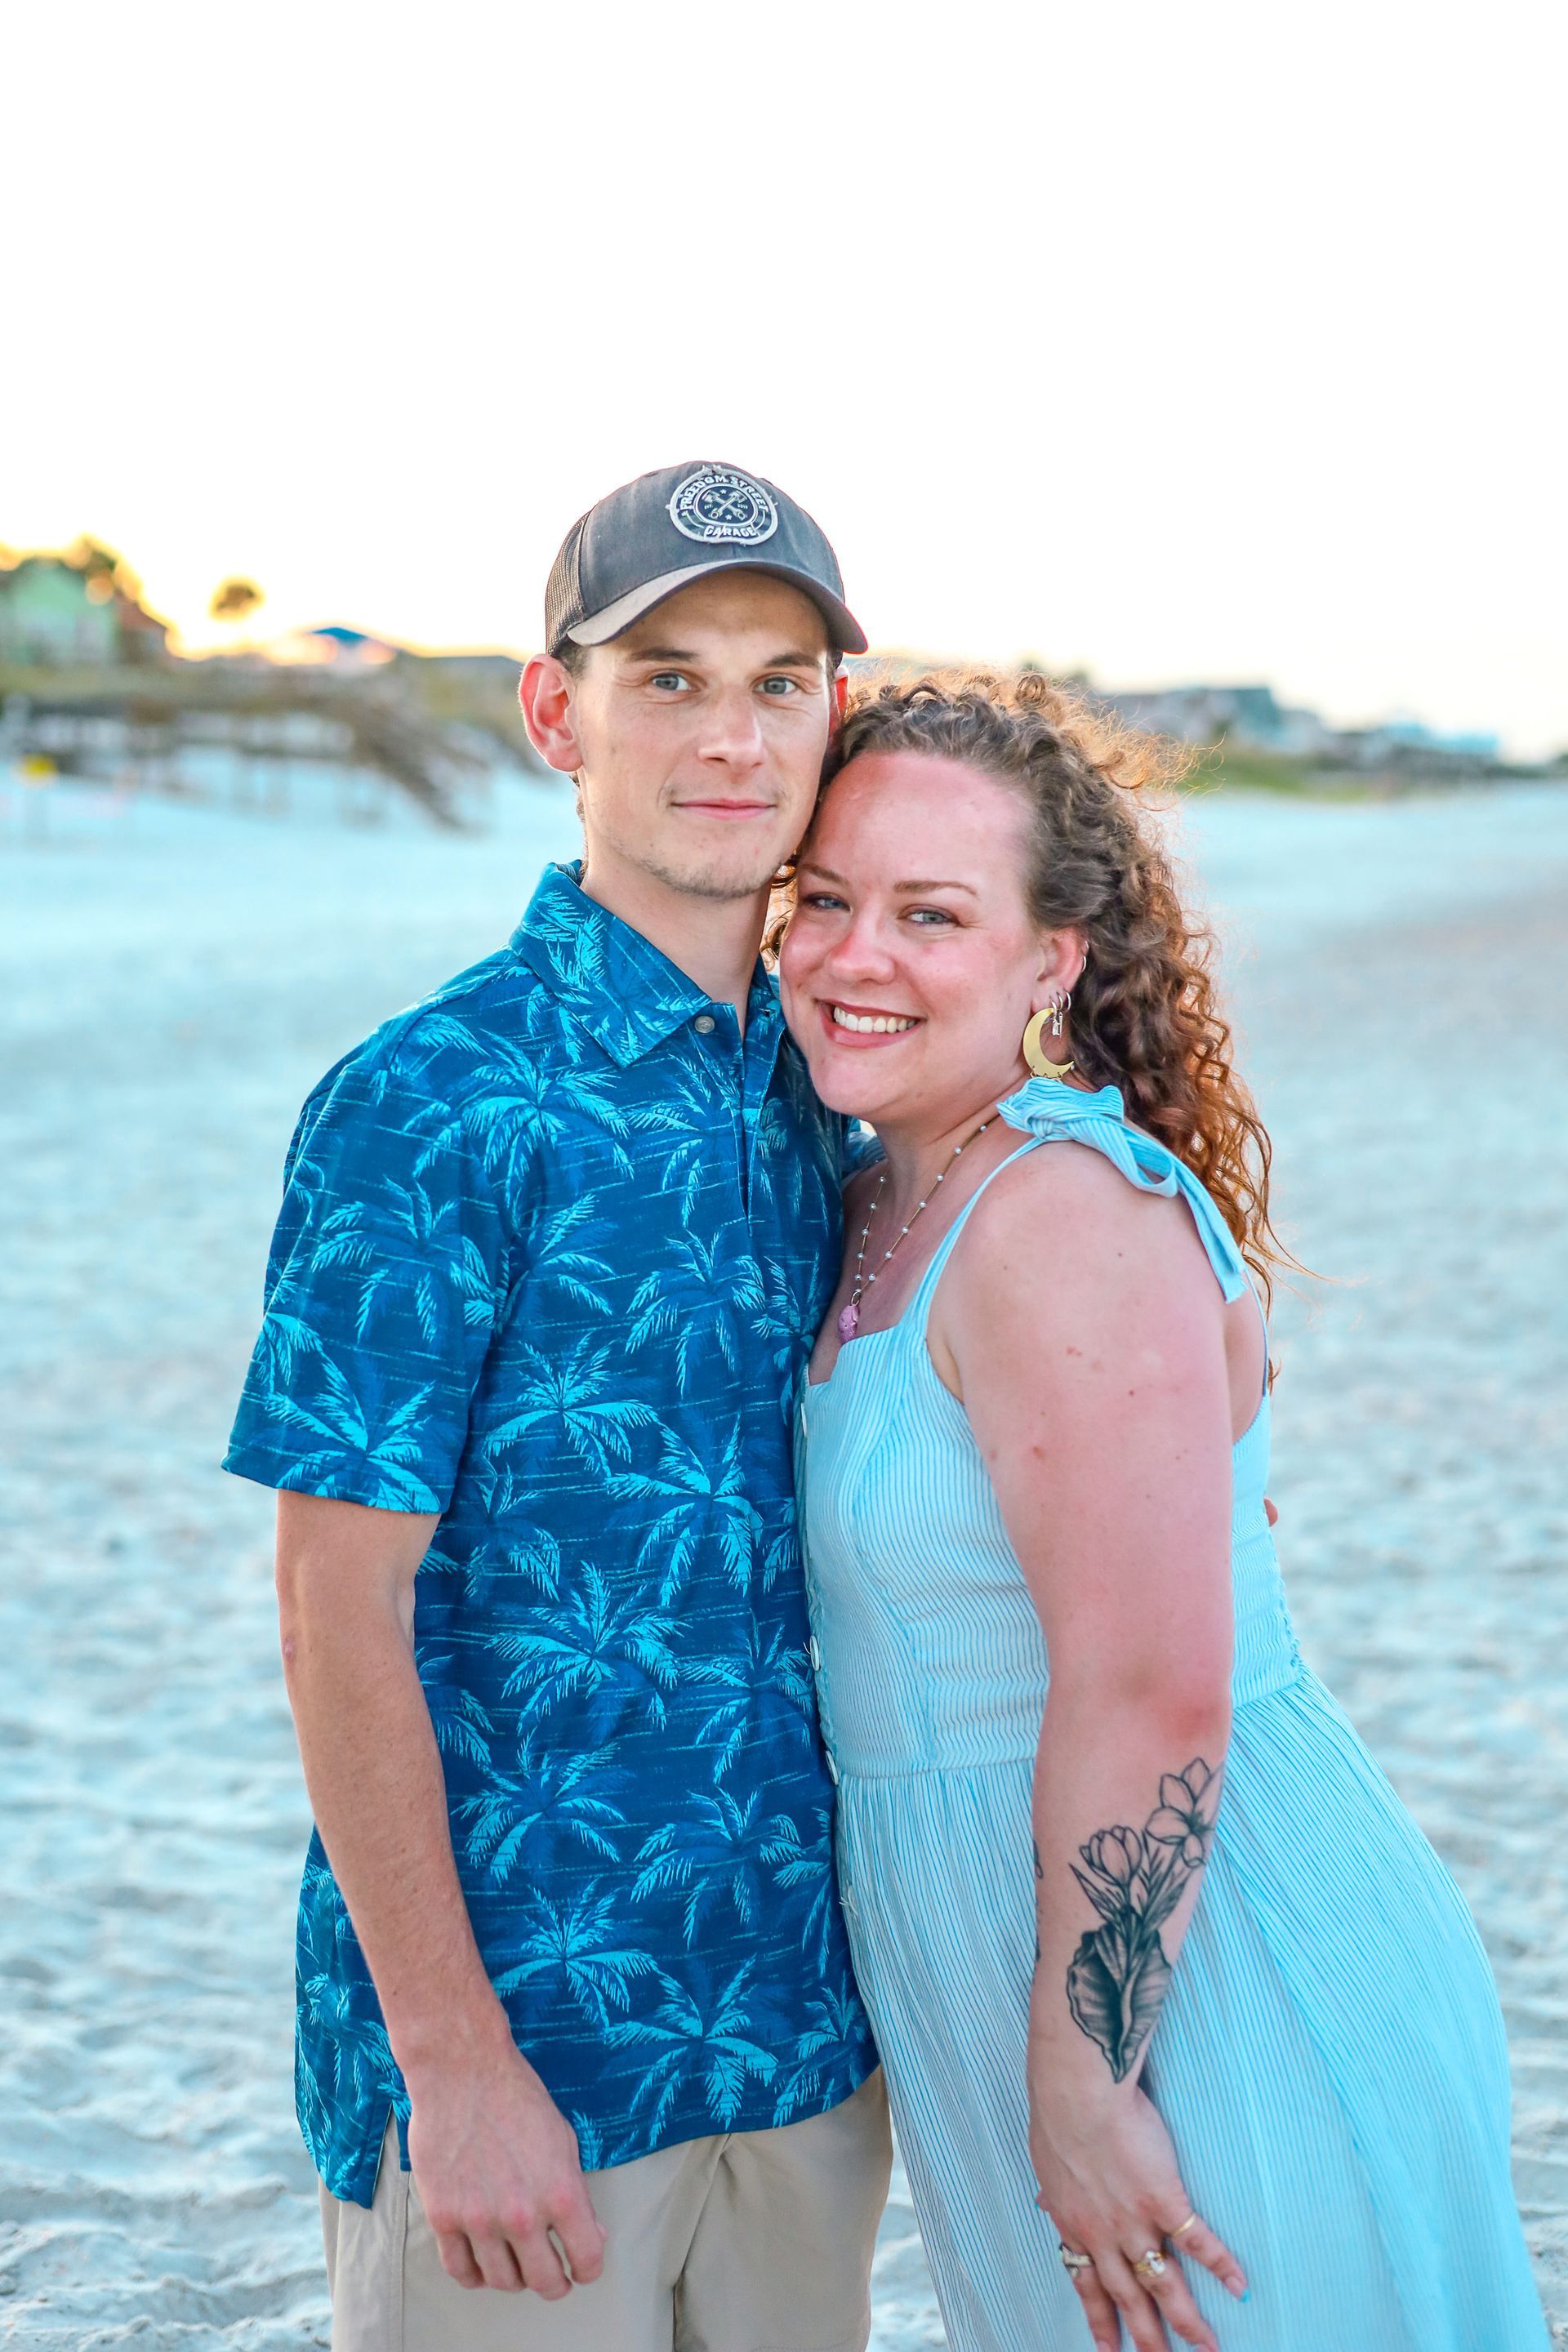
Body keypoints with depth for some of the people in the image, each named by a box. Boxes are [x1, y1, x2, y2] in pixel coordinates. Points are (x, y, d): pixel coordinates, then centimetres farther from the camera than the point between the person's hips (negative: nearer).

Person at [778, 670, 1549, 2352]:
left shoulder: (1071, 1219, -21)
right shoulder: (889, 1204, 8)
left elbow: (1154, 1695, -25)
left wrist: (1081, 2088, -20)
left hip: (1209, 2000, -9)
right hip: (999, 1962, 9)